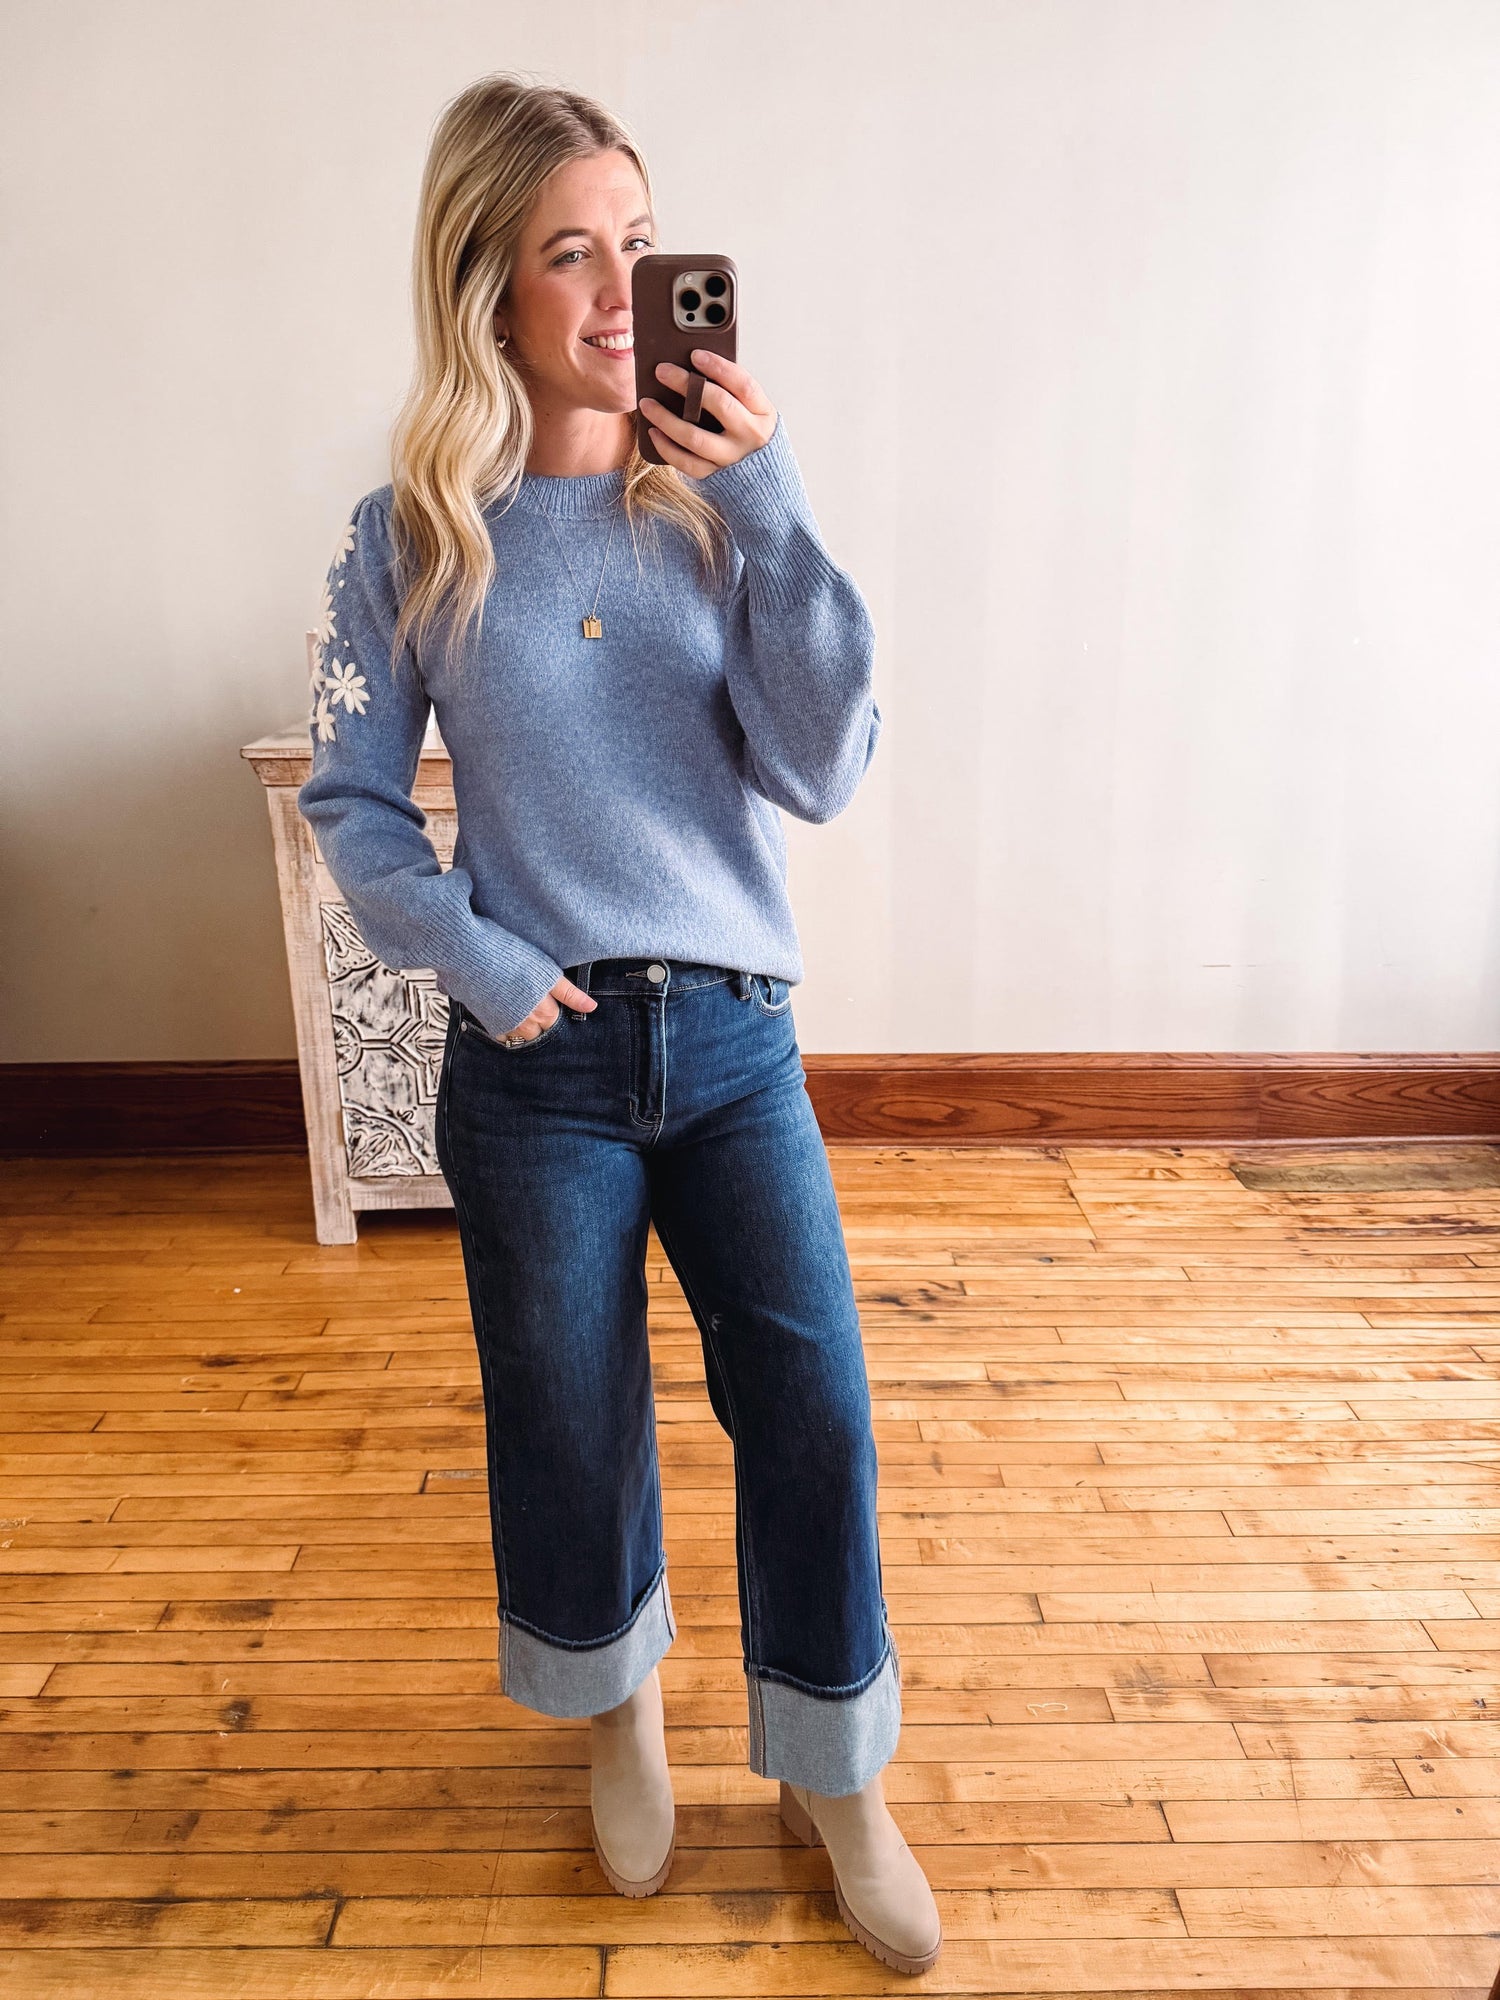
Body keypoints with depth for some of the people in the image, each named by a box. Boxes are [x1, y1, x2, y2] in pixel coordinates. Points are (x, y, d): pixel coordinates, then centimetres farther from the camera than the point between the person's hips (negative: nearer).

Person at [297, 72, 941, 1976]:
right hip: (538, 1059, -1)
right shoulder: (411, 537, -2)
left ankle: (833, 1777, 33)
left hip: (735, 1042, 1)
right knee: (570, 1422, 15)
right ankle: (616, 1699, 47)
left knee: (813, 1411, 5)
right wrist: (475, 958, -11)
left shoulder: (718, 502, 1)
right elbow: (349, 800, 3)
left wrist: (772, 522, -17)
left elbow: (822, 772, -8)